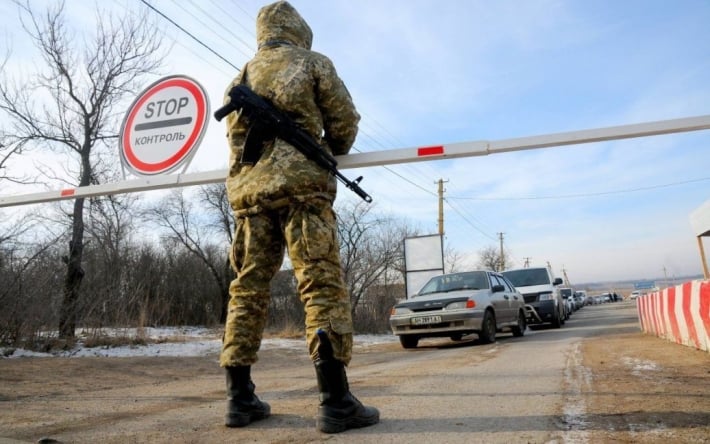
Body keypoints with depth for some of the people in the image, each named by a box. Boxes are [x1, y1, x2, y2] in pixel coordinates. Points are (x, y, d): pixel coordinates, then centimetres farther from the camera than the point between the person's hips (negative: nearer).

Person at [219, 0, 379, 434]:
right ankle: (336, 401, -13)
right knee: (323, 285, -9)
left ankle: (240, 397, 6)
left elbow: (236, 136, 22)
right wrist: (331, 153, 25)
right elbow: (345, 122, 7)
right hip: (300, 183, -5)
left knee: (248, 289, 5)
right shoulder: (313, 62, 12)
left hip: (248, 188, 5)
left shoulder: (241, 76, 24)